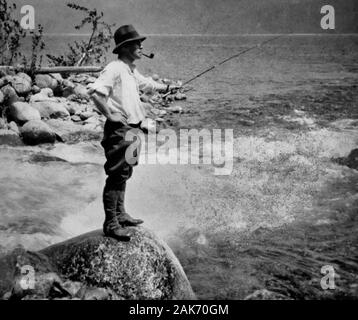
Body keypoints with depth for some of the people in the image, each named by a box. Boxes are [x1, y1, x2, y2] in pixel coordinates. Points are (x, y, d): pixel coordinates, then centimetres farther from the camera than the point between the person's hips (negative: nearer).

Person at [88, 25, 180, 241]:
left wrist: (167, 88, 36)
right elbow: (95, 92, -28)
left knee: (125, 174, 17)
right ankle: (110, 224, 1)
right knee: (116, 175, -6)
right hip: (119, 131, -10)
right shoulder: (115, 69, -17)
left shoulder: (132, 71, 14)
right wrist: (110, 115, -21)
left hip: (133, 129, 10)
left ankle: (120, 215, 30)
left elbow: (146, 84, 35)